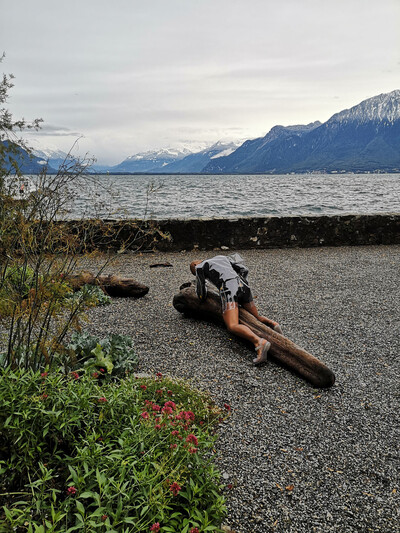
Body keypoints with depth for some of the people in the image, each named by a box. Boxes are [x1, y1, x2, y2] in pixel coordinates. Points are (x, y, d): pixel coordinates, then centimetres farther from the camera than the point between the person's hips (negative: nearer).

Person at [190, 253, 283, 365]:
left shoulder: (200, 267, 20)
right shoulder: (222, 257, 37)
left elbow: (202, 295, 19)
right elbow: (244, 270, 28)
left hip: (228, 289, -6)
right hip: (243, 285, 6)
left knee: (232, 326, -20)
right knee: (256, 317, 25)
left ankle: (260, 342, -46)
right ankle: (272, 324, -8)